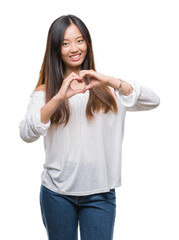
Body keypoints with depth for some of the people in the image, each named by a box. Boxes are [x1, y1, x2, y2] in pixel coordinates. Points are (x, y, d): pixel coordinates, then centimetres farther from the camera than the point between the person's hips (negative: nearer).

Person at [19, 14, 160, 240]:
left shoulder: (106, 89, 6)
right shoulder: (44, 92, 4)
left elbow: (153, 101, -8)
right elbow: (26, 134, -12)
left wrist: (110, 81, -21)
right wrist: (59, 98, -25)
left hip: (100, 192, 0)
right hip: (57, 192, 1)